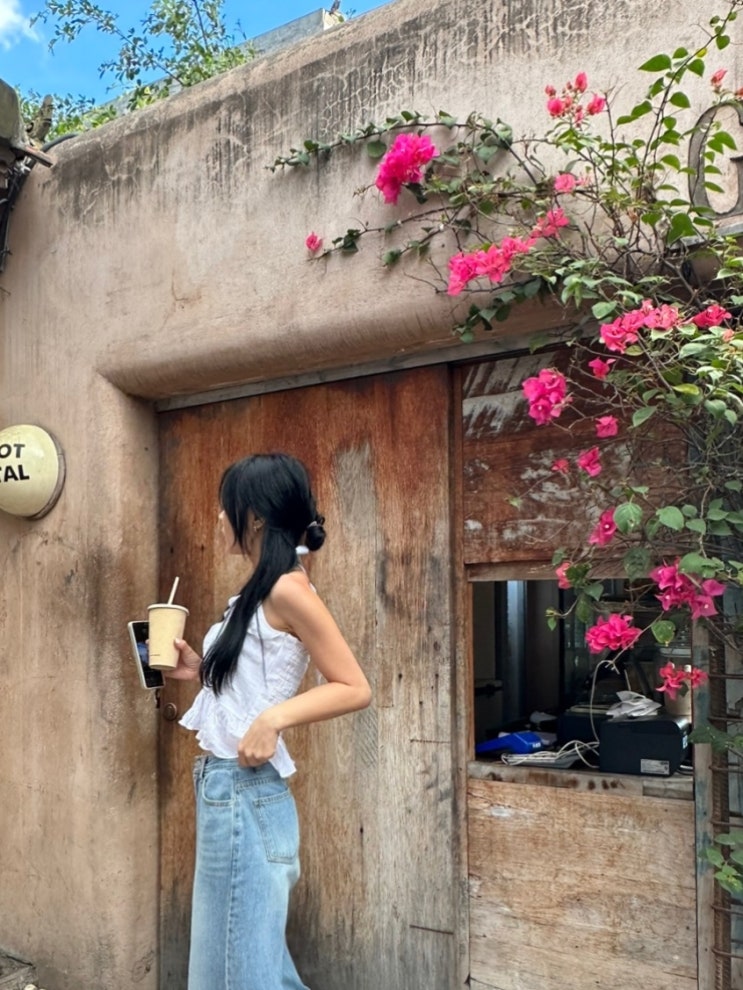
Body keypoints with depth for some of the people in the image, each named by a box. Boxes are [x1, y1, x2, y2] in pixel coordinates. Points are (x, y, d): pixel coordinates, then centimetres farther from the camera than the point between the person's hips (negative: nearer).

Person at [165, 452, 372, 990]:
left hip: (246, 791, -10)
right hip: (224, 785, 10)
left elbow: (355, 688, -17)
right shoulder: (259, 592, 13)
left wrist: (274, 720, -26)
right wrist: (201, 670, 9)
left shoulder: (288, 589, -15)